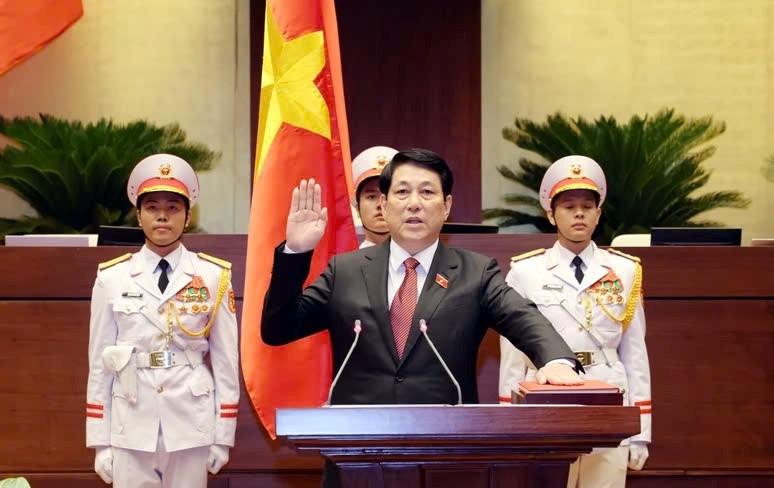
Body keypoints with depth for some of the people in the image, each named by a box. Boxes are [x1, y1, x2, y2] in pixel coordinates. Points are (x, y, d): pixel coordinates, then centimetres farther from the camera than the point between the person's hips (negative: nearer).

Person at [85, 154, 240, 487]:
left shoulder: (214, 277, 0)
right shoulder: (112, 278, 1)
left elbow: (225, 360, 2)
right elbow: (99, 363, 3)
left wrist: (223, 436, 2)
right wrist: (100, 442, 2)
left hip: (191, 425, 0)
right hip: (131, 426, 0)